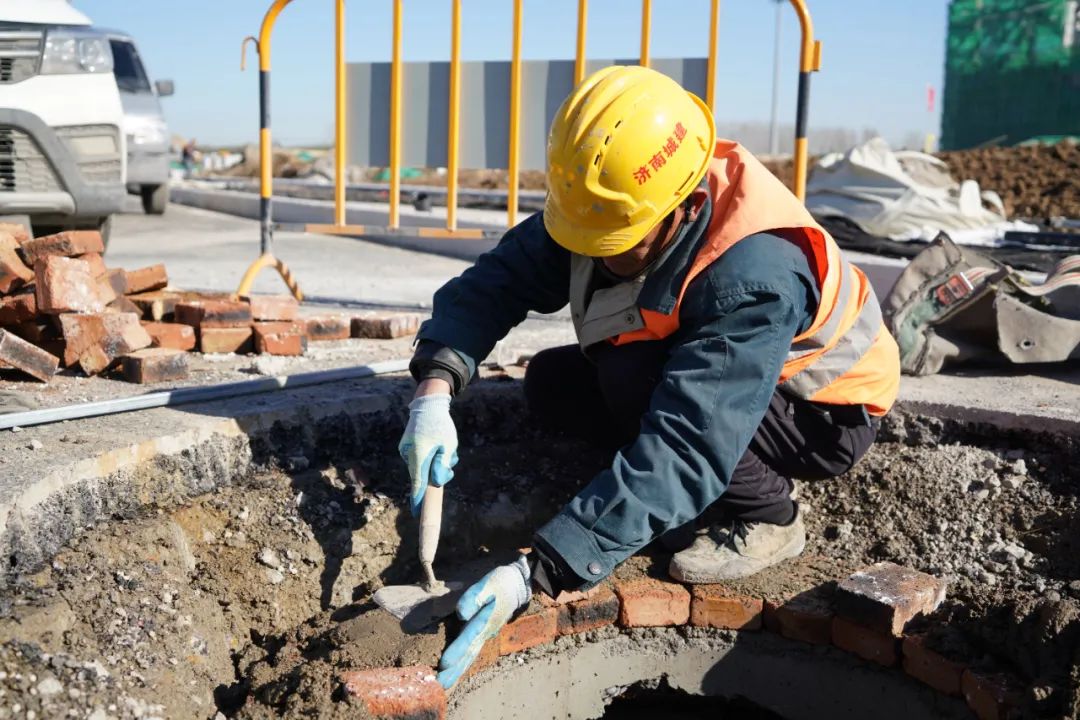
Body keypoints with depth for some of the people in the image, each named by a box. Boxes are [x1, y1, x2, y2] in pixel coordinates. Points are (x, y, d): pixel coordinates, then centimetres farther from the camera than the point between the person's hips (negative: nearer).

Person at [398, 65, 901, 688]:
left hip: (827, 410, -7)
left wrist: (535, 575, -49)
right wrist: (436, 389, -35)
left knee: (632, 375, -31)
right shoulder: (605, 207, -19)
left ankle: (767, 515, -8)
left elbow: (682, 452, -45)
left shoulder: (755, 277, -39)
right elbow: (494, 282, -16)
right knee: (551, 384, -9)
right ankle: (708, 491, 4)